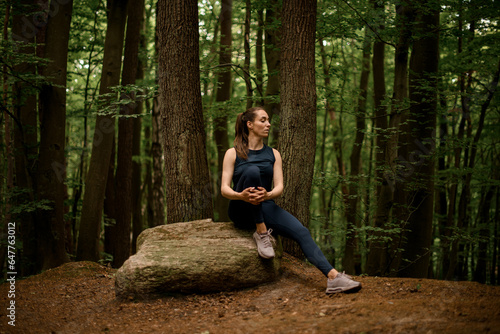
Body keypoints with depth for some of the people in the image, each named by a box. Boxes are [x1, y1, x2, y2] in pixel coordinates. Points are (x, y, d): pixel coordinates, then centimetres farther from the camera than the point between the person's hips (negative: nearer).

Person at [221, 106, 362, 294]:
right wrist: (241, 195, -32)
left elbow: (279, 187, -1)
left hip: (266, 207, 3)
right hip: (241, 210, -3)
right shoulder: (233, 153, 1)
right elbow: (224, 189, -7)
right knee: (252, 170, -31)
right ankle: (261, 232, -29)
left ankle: (333, 278, -37)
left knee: (301, 231, -24)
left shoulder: (273, 154, 11)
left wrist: (267, 195, -27)